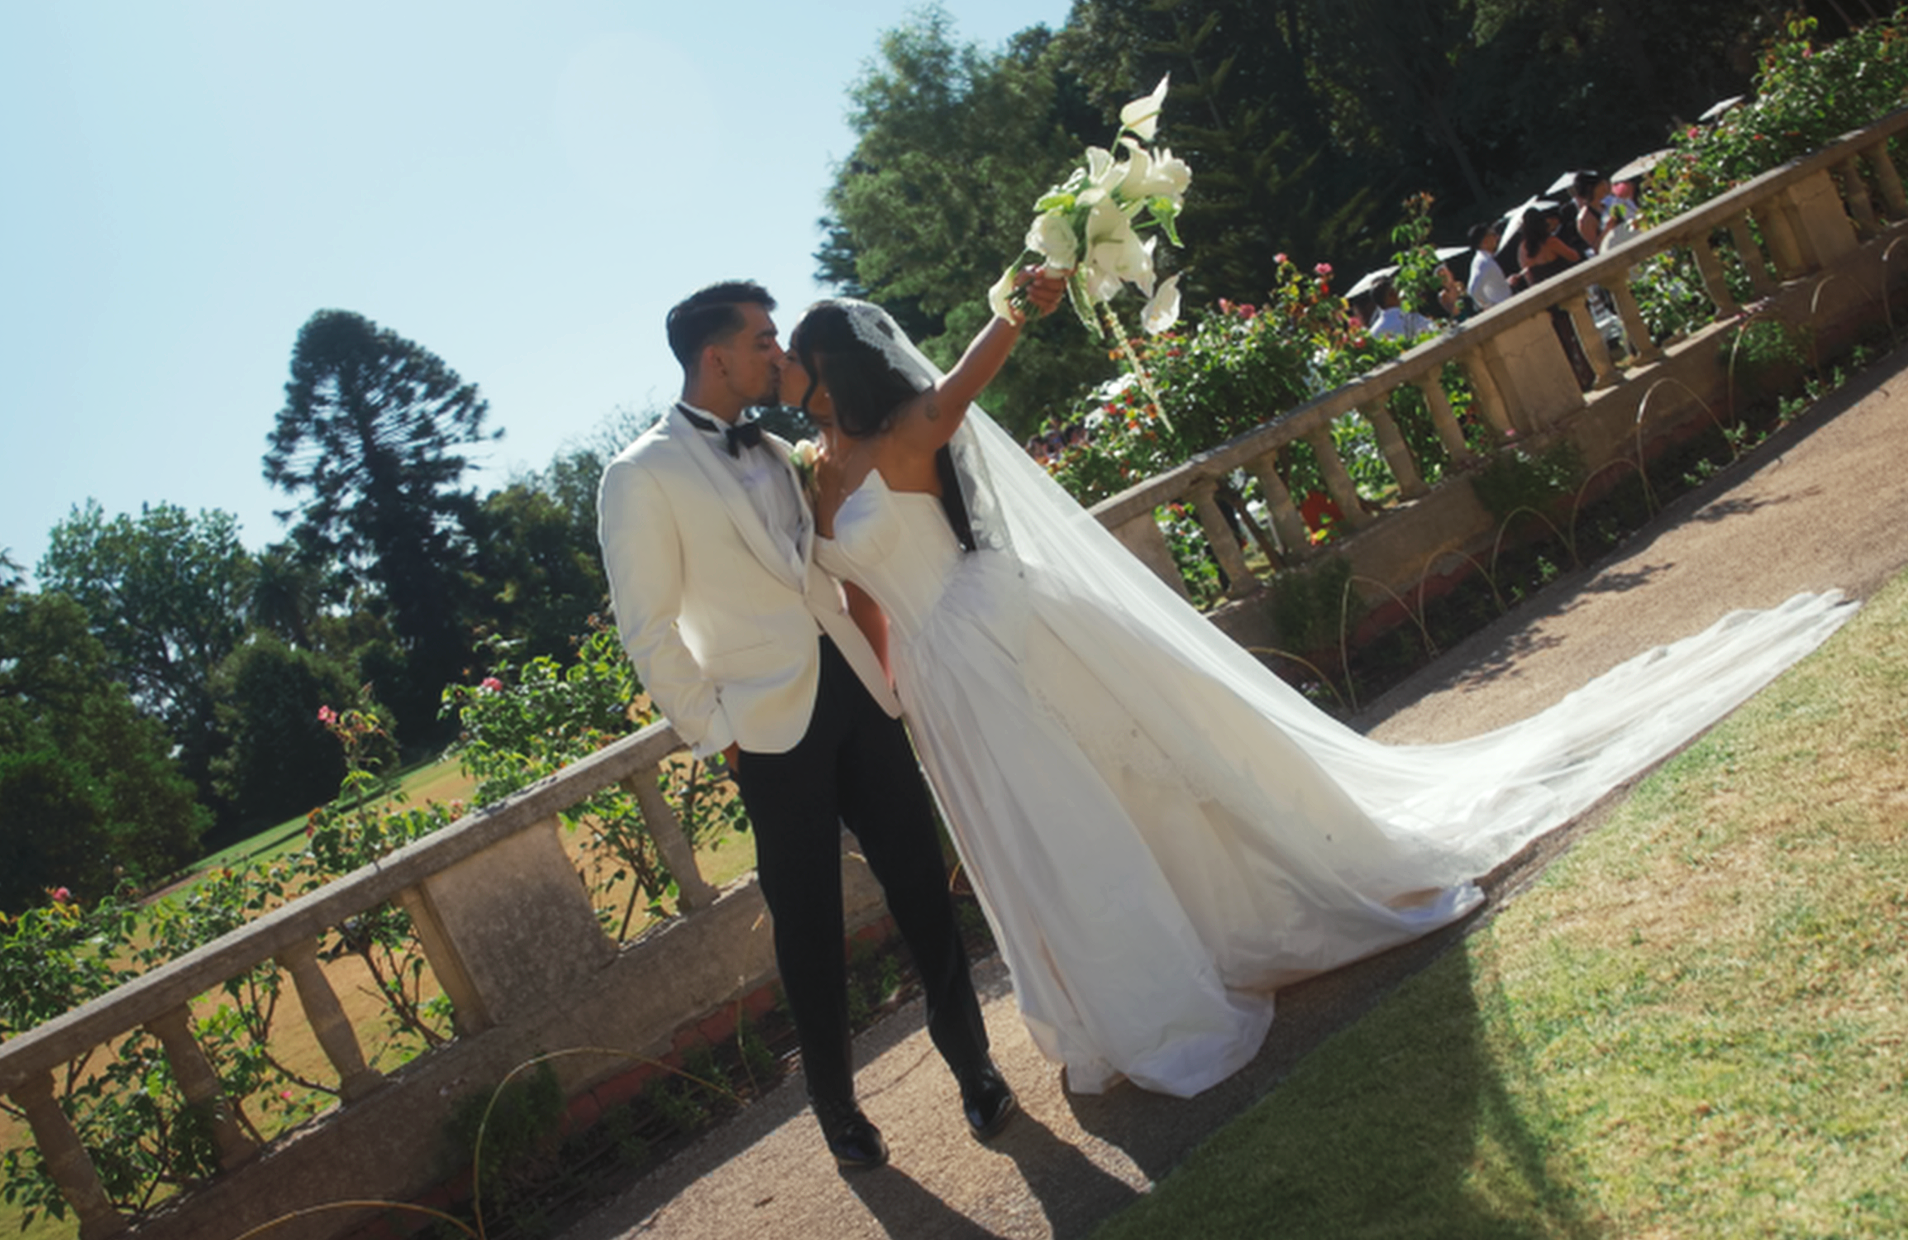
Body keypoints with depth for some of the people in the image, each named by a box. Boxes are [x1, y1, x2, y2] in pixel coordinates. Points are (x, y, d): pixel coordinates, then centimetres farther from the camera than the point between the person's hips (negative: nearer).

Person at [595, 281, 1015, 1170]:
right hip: (770, 725, -5)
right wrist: (711, 732, -7)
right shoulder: (641, 476, -7)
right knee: (809, 923, 6)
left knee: (921, 882, 7)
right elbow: (649, 629, -7)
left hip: (855, 695, 5)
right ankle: (835, 1105, 25)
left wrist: (875, 665, 10)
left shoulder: (775, 453, 13)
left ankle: (971, 1063, 24)